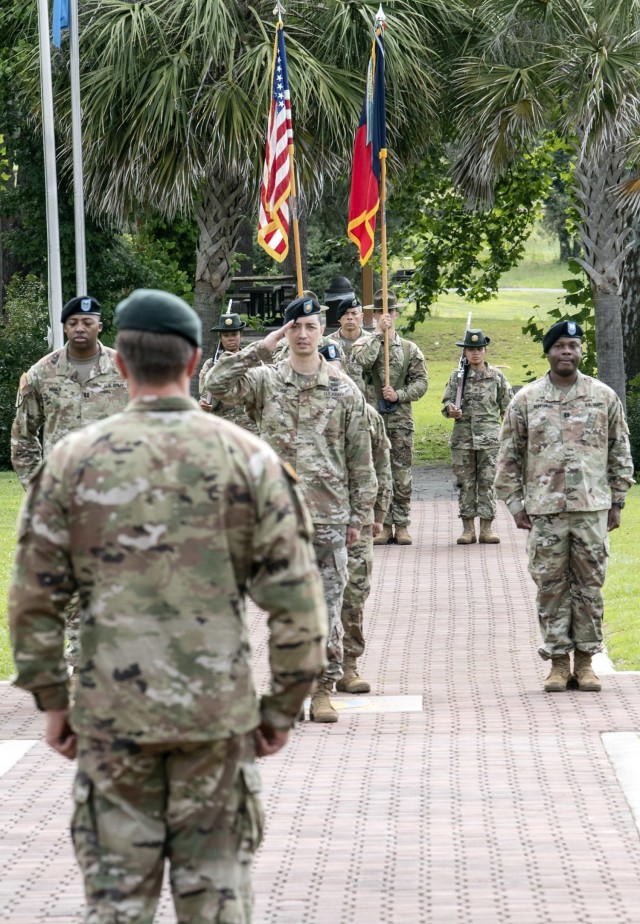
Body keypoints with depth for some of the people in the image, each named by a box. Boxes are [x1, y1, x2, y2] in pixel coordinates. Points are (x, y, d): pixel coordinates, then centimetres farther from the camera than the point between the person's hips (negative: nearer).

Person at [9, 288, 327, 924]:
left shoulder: (73, 460, -2)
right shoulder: (248, 459, -2)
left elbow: (35, 597, 0)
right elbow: (295, 597, -3)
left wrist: (51, 700, 10)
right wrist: (284, 704, 6)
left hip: (111, 711, 0)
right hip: (218, 710, 0)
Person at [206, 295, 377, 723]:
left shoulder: (344, 389, 5)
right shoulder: (265, 381, 4)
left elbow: (360, 458, 7)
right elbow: (217, 383, -14)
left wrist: (358, 515, 4)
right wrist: (261, 349, -14)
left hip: (329, 515, 0)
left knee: (327, 607, 1)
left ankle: (323, 690, 8)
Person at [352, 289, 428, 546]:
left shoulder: (409, 349, 10)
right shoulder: (365, 343, 5)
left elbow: (421, 382, 6)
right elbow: (363, 361, -18)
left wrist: (399, 395, -9)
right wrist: (379, 333, -16)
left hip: (401, 419, 1)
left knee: (402, 476, 1)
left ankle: (401, 525, 7)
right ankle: (383, 525, 7)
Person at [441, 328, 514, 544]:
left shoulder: (496, 376, 6)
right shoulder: (457, 377, 7)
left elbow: (507, 405, 9)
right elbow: (447, 401, 8)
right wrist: (451, 409, -15)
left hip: (489, 437, -1)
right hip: (463, 435, 1)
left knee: (487, 482, -2)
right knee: (465, 483, 3)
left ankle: (486, 528, 3)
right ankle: (468, 528, 8)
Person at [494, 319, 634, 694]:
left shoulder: (605, 397, 6)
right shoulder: (526, 400, 4)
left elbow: (620, 452, 11)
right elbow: (509, 456, 7)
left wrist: (617, 501, 7)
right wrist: (516, 504, 2)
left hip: (593, 508, 0)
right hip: (545, 510, 0)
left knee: (590, 585, 3)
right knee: (551, 586, 2)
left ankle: (586, 659, 11)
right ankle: (558, 660, 9)